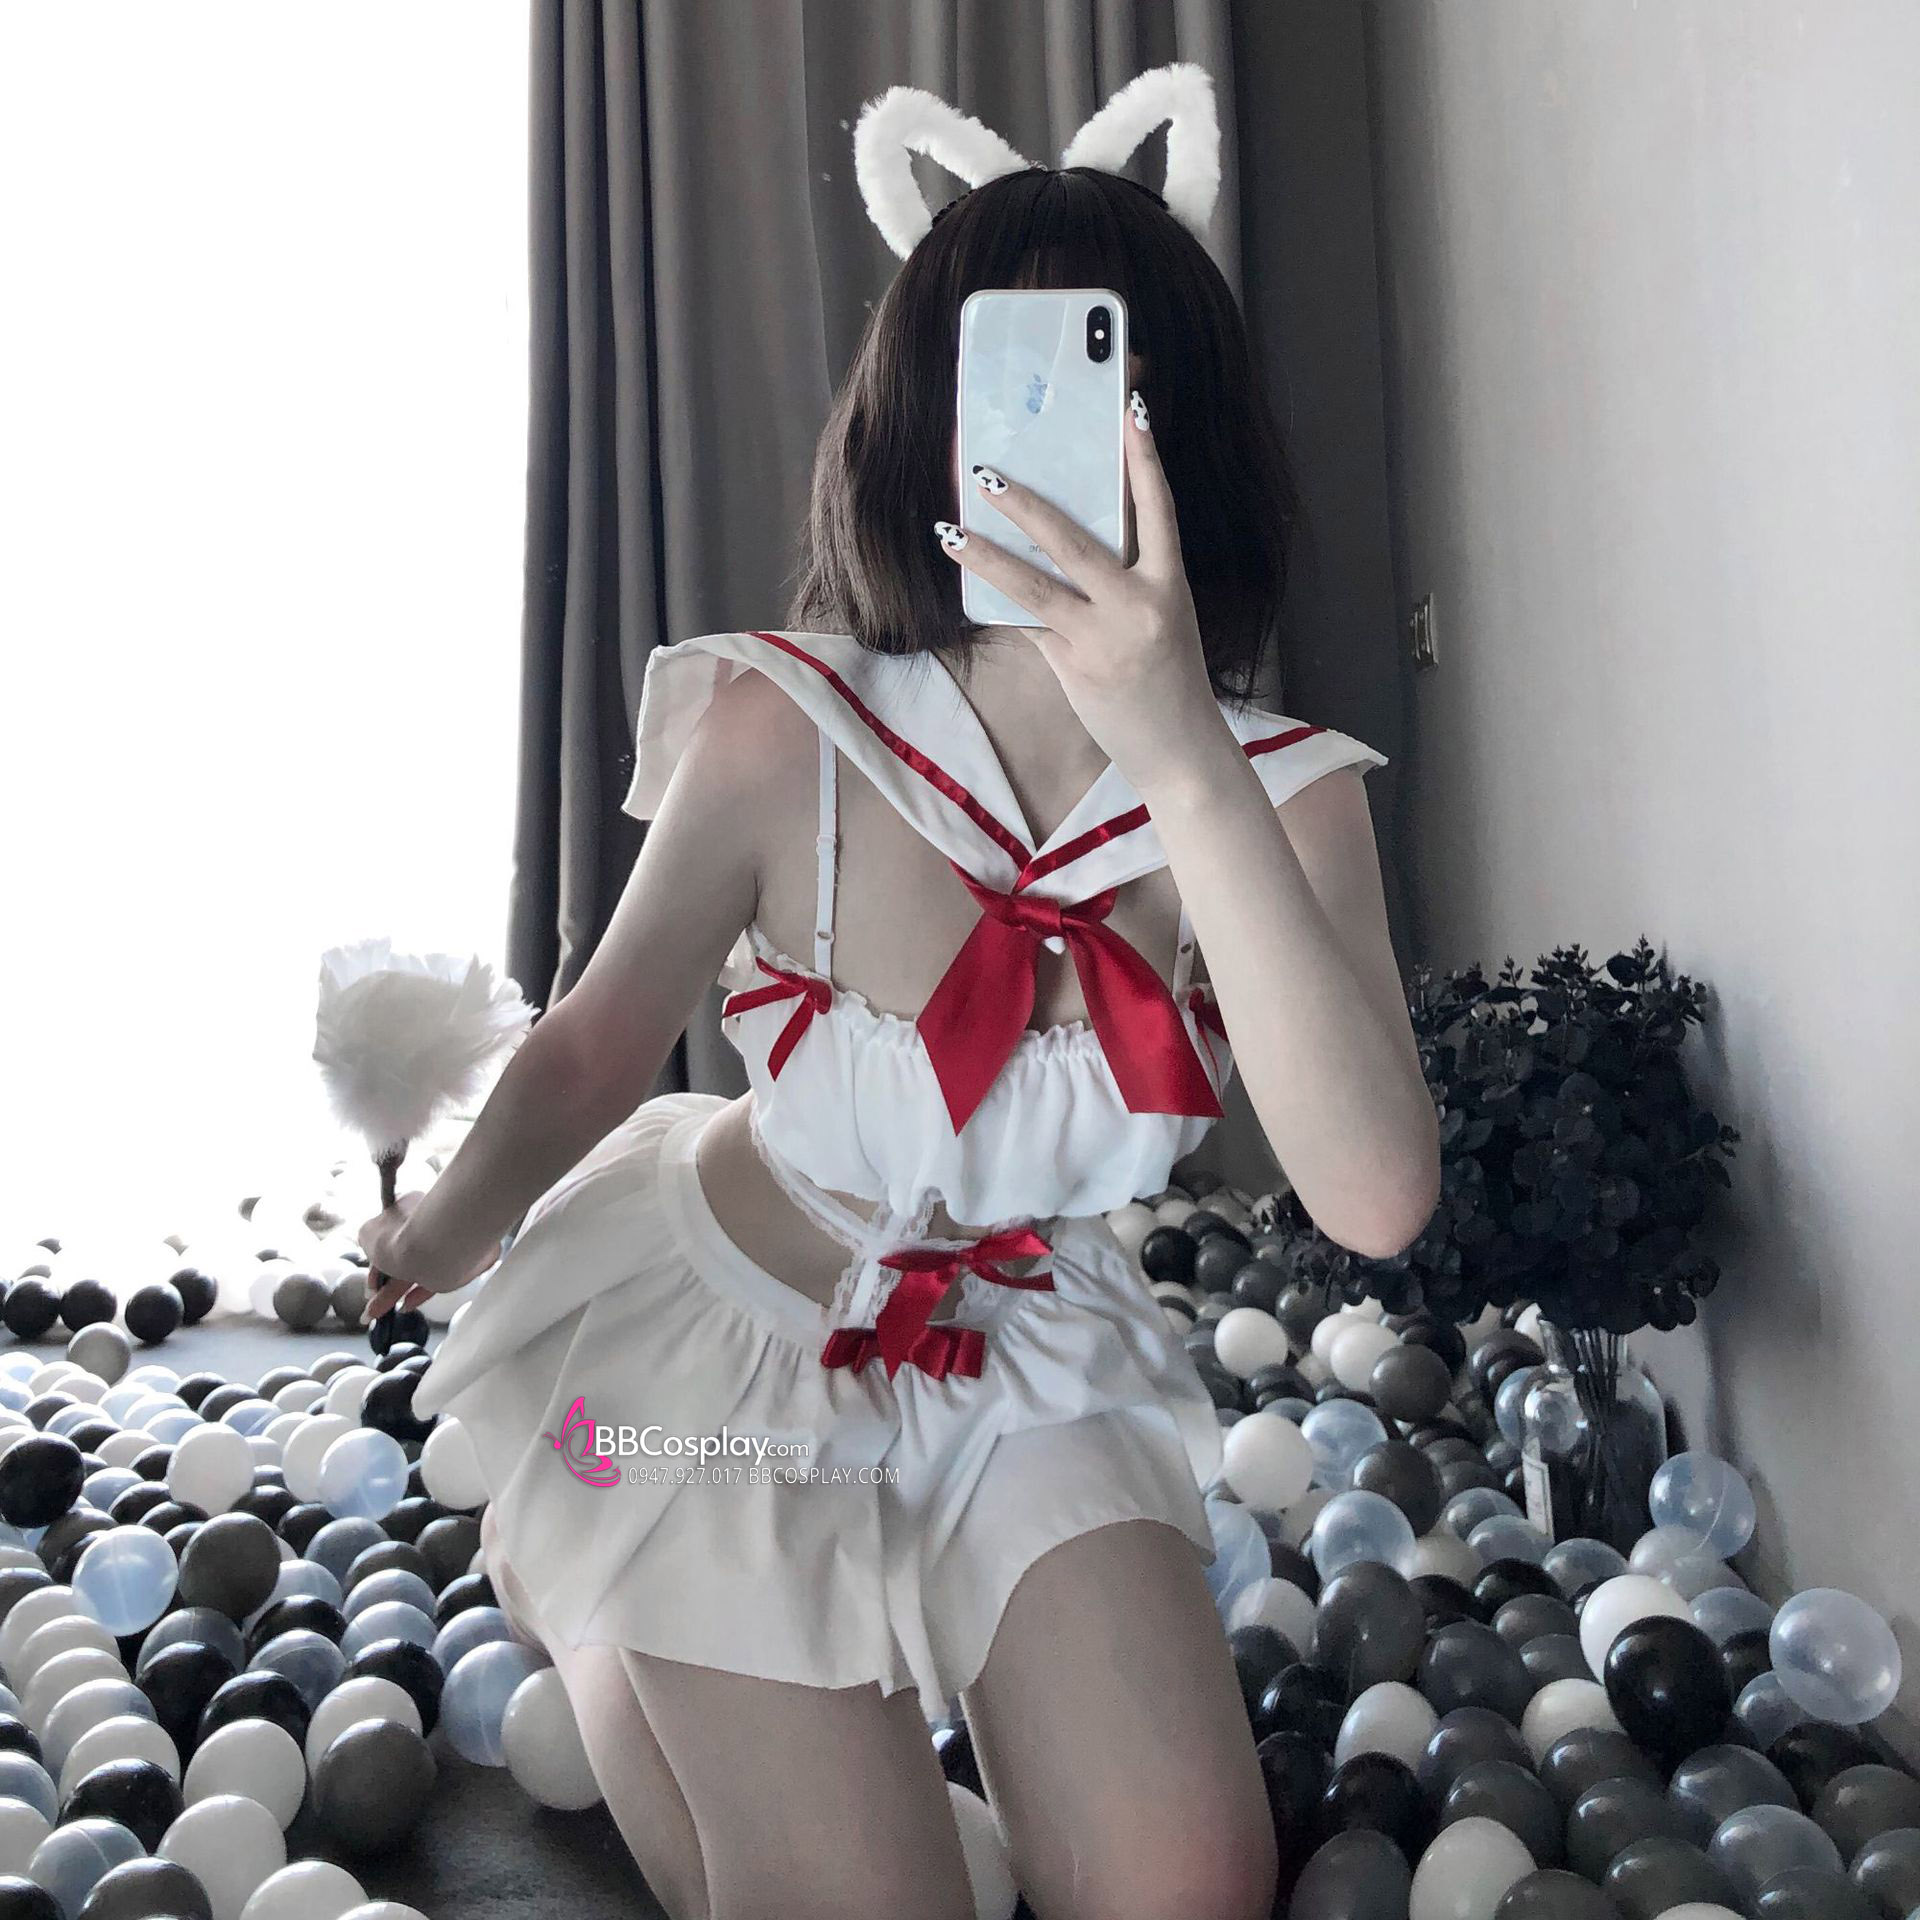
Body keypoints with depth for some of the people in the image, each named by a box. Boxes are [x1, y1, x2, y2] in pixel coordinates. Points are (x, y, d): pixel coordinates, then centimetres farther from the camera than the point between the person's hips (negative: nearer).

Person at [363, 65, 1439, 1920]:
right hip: (729, 1334, -3)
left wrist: (1184, 771, -42)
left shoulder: (1283, 797, -17)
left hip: (1028, 1359, 3)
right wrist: (438, 1238, 9)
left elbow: (1374, 1195, -33)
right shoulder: (786, 735, -24)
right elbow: (597, 1043, -6)